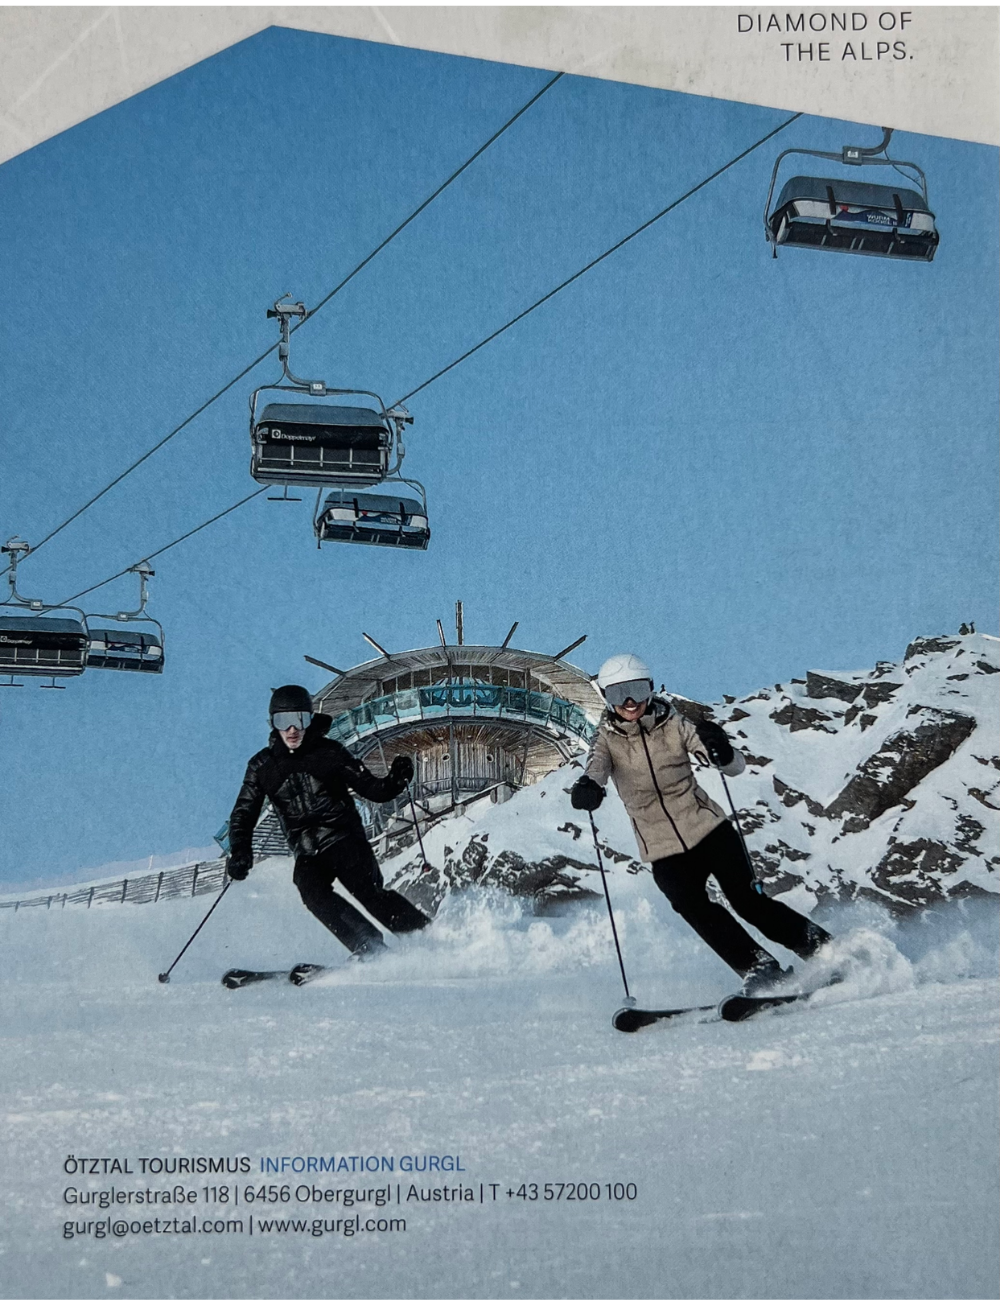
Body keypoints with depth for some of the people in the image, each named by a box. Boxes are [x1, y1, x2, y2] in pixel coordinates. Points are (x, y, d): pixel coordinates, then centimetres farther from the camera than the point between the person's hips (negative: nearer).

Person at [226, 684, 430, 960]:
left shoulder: (329, 752, 1)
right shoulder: (262, 766, 7)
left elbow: (373, 790, 3)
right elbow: (244, 813, 11)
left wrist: (396, 780, -18)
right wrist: (240, 852, -5)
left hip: (343, 837, -2)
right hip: (307, 854, 2)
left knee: (369, 892, -20)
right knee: (313, 893, -27)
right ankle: (370, 950, -29)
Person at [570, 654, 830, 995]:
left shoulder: (673, 725, -4)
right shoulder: (608, 739, -1)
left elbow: (737, 766, -8)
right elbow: (596, 766, -24)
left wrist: (721, 750, -32)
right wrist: (586, 788, -49)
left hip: (708, 828, -1)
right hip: (663, 850, 1)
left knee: (747, 900, -11)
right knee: (695, 909, -22)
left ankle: (823, 950, 6)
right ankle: (760, 971, -13)